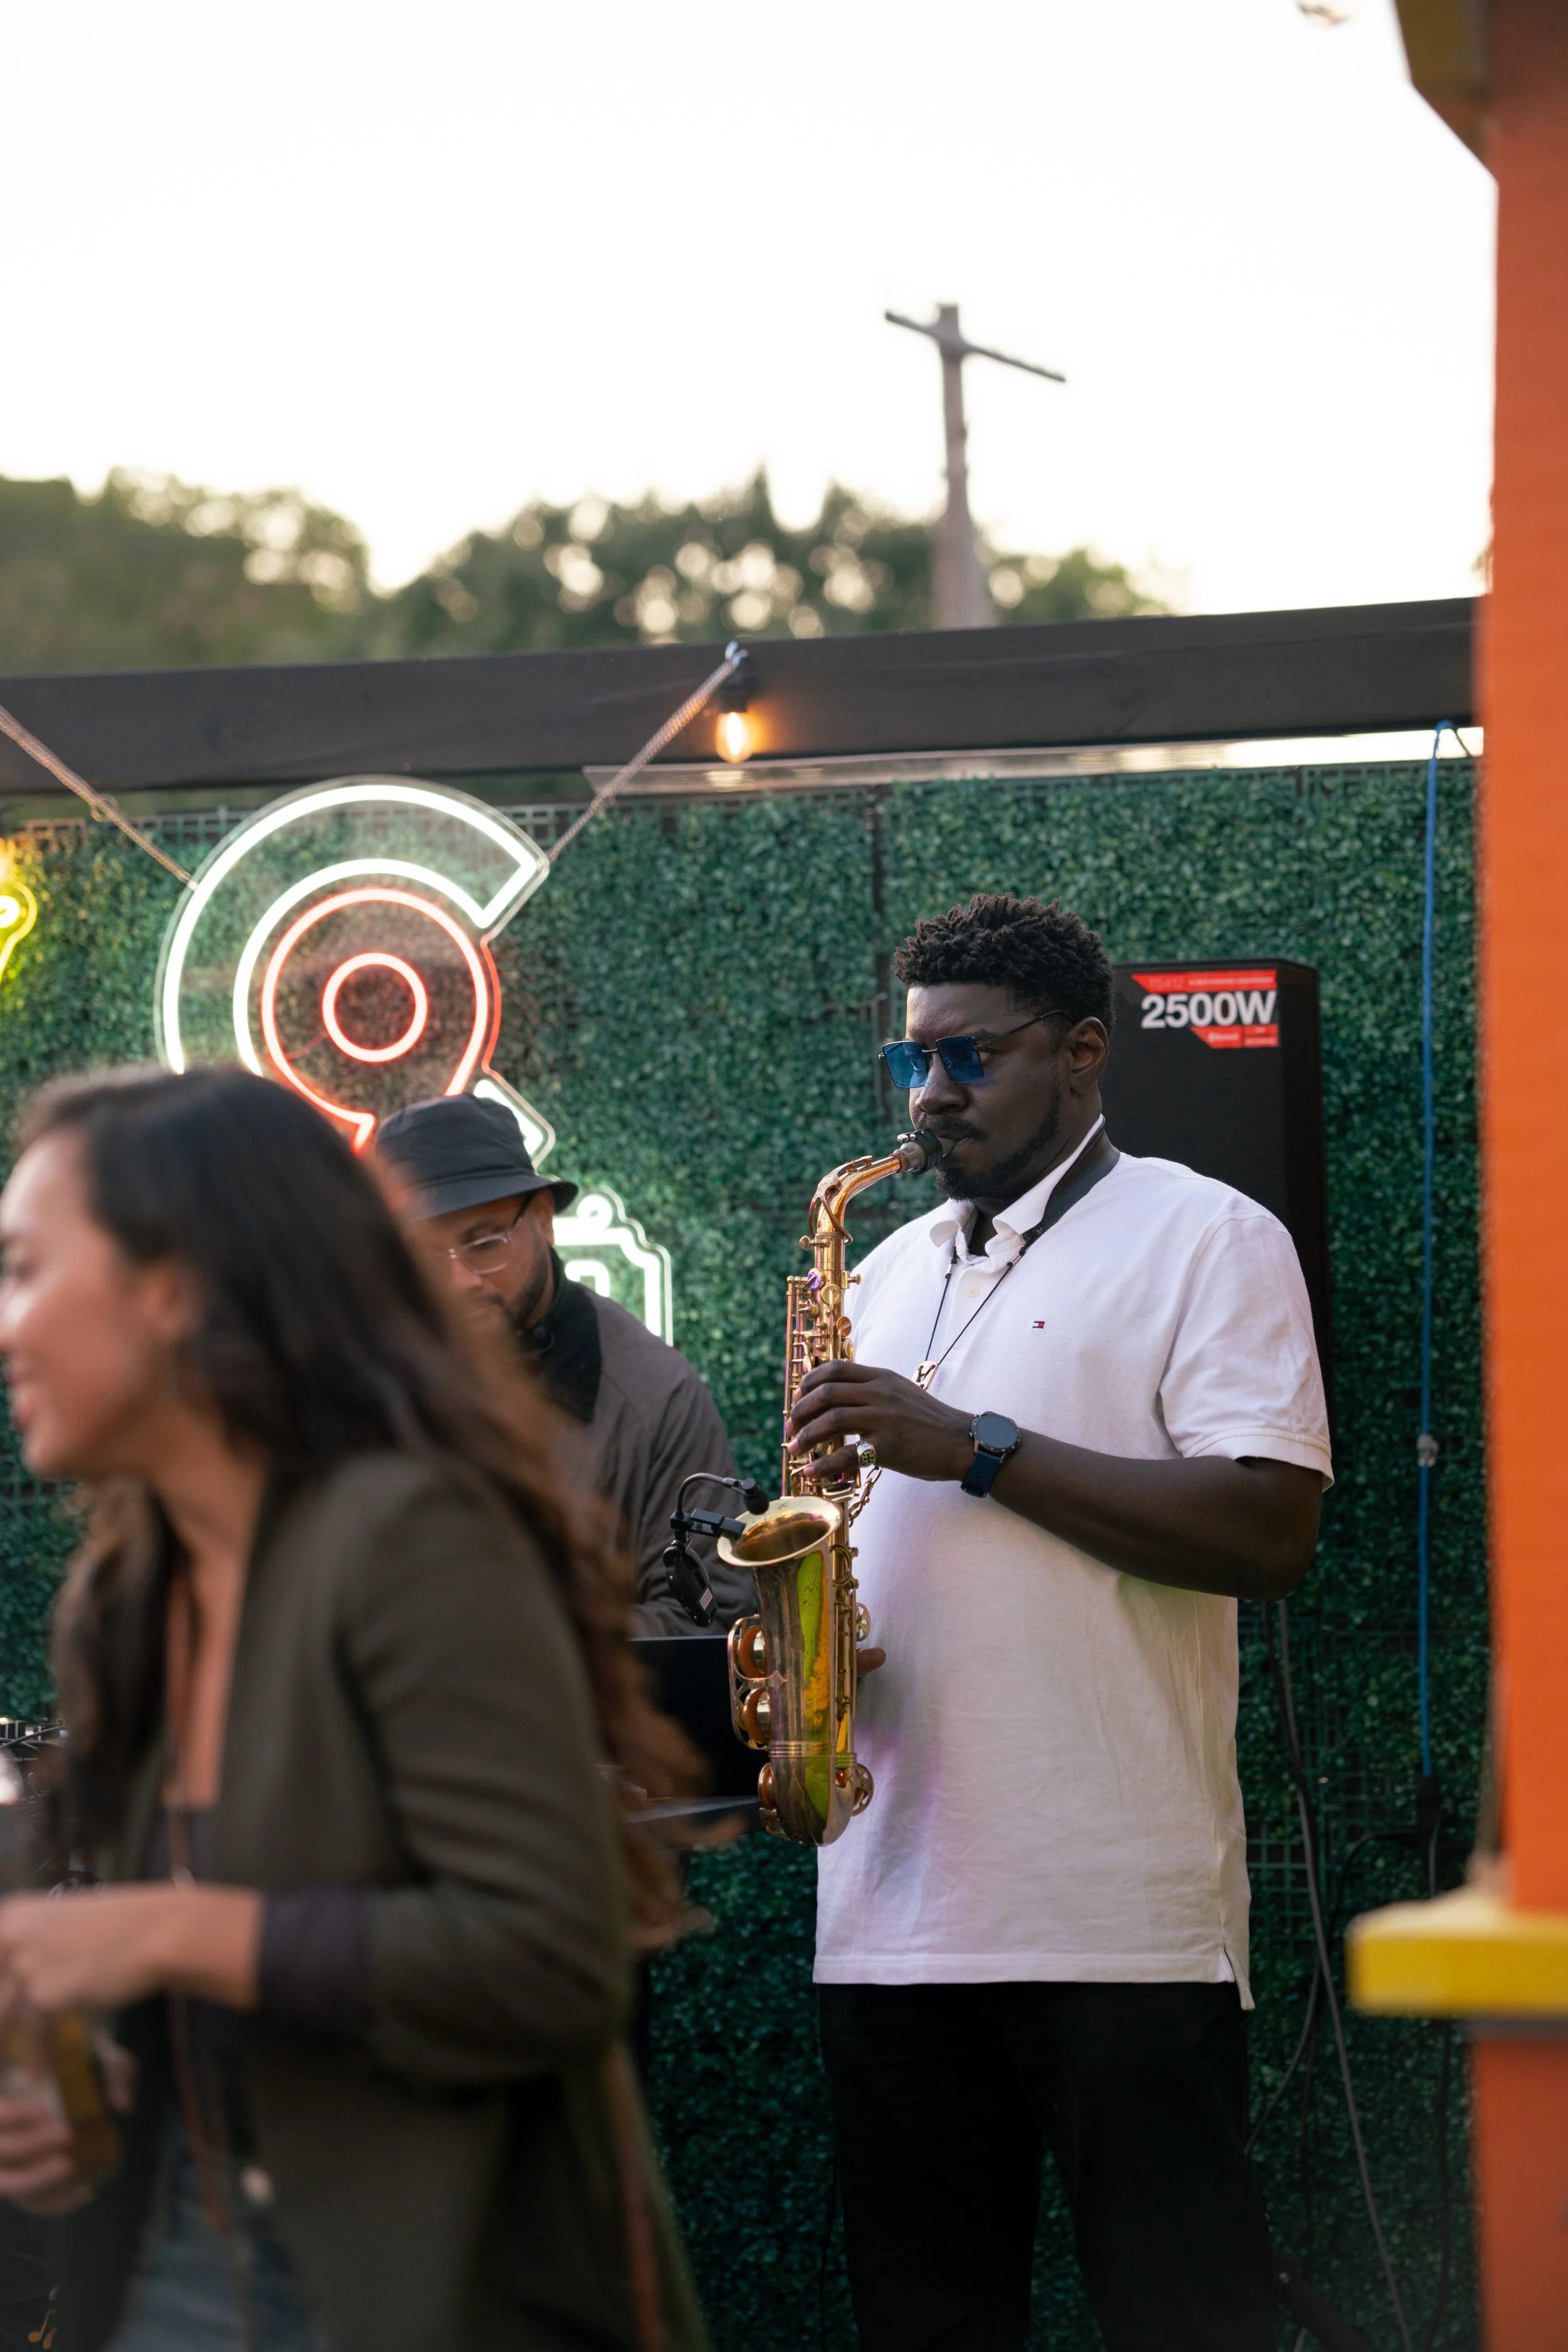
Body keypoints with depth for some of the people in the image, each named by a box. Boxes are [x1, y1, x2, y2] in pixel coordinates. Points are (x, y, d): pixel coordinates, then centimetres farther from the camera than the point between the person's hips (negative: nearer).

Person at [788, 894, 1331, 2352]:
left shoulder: (1204, 1239, -1)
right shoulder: (889, 1275, 20)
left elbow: (1270, 1534, -13)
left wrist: (976, 1449, -16)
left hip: (1120, 1922, -6)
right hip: (888, 1916, 7)